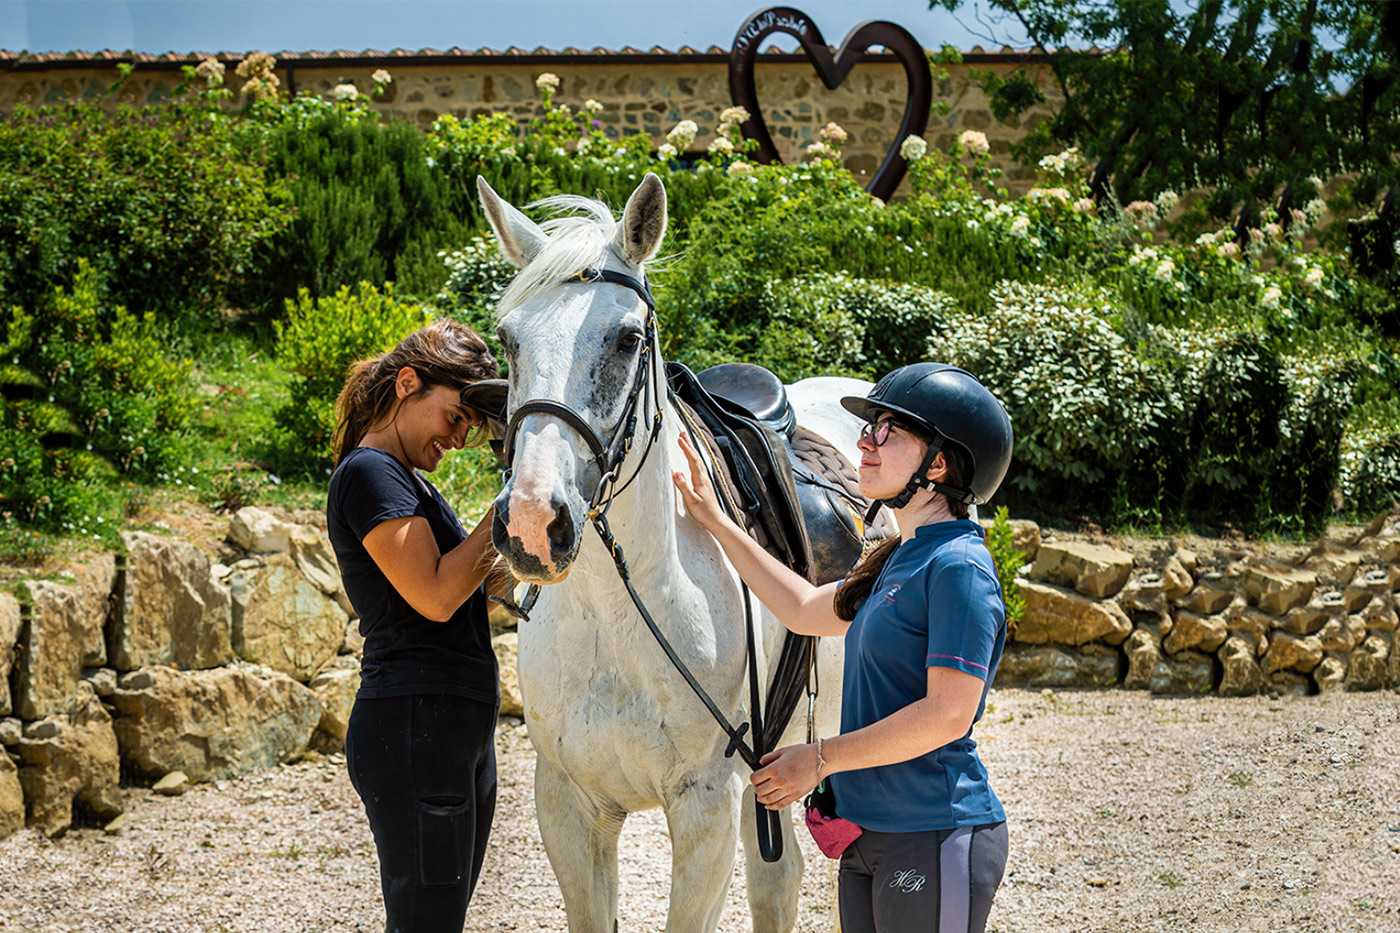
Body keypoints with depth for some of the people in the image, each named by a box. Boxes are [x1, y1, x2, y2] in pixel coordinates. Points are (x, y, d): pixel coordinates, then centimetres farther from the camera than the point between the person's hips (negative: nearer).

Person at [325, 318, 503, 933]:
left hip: (461, 732, 10)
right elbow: (435, 595, -18)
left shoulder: (410, 482, 20)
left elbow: (473, 586, 23)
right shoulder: (371, 473, -11)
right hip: (414, 727, -10)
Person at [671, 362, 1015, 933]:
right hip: (872, 836, 9)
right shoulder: (901, 561, 14)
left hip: (933, 842, -9)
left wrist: (819, 759, -15)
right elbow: (806, 609, 29)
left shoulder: (958, 567, -16)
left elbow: (948, 714, -22)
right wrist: (715, 522, 28)